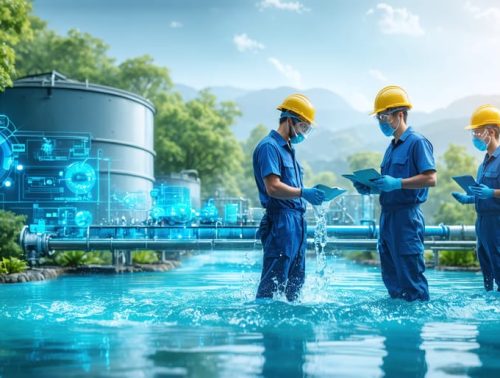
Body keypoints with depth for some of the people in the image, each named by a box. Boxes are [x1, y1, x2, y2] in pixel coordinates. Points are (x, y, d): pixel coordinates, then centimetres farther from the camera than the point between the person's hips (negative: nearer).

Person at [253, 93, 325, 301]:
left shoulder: (288, 149, 22)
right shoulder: (269, 146, -9)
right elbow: (273, 188, -21)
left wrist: (310, 193, 9)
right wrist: (304, 193, -27)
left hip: (296, 222, 10)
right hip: (280, 221, -10)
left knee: (294, 283, 14)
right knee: (272, 283, -9)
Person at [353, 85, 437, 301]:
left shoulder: (417, 142, -9)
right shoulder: (391, 148, 18)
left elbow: (431, 178, -18)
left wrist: (396, 183, -25)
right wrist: (370, 188, 5)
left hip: (407, 218, -9)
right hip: (387, 216, 9)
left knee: (411, 275, -7)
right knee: (391, 277, 13)